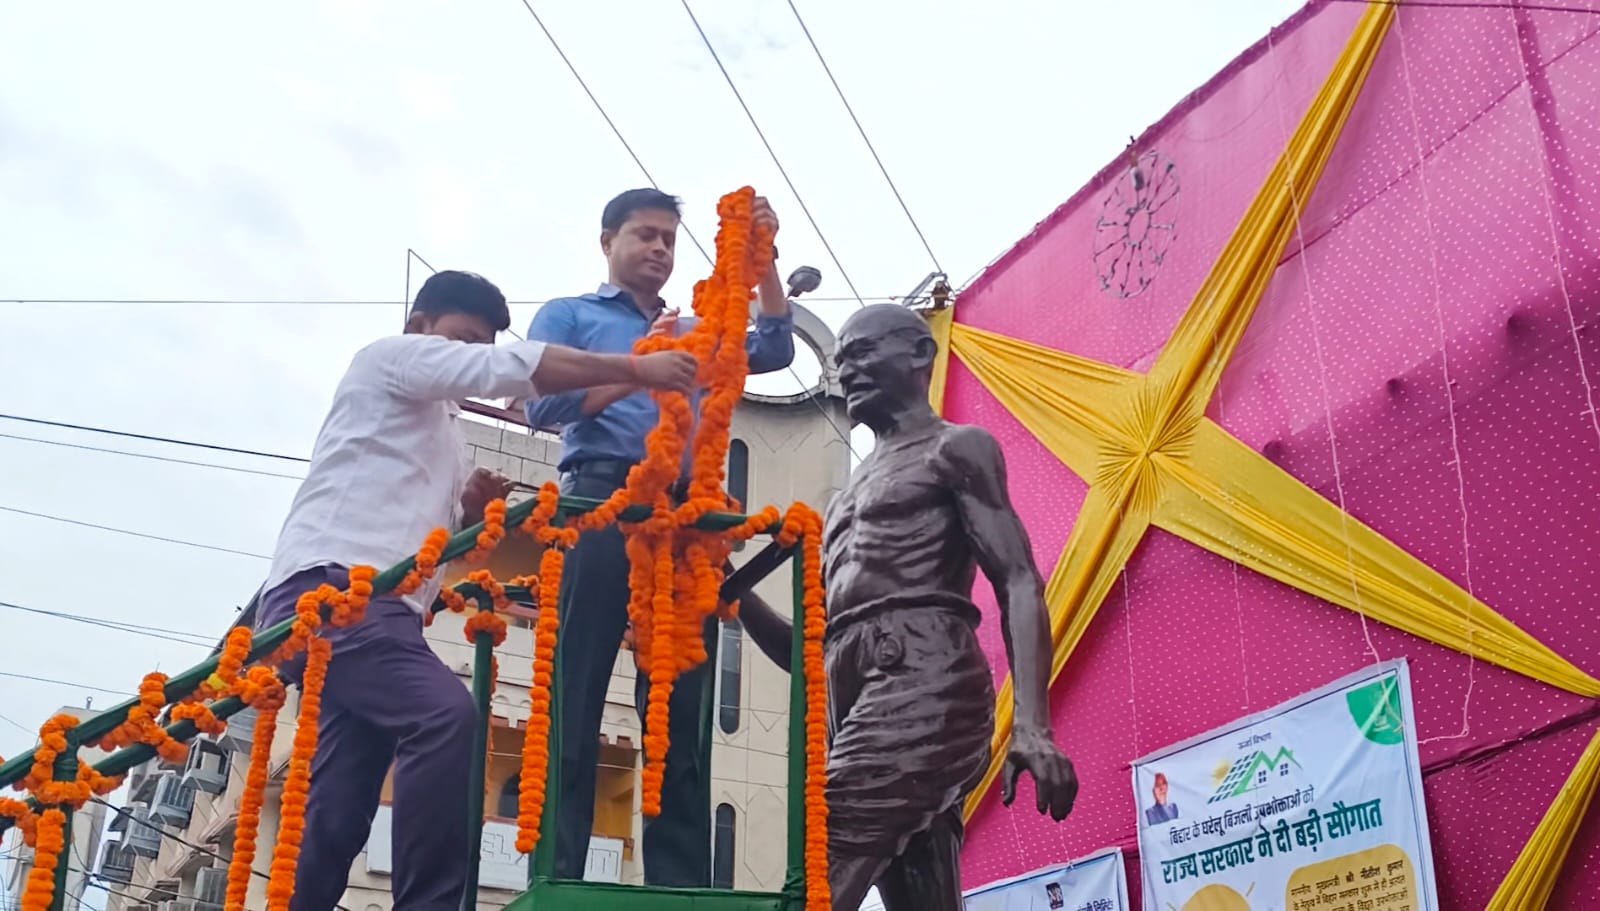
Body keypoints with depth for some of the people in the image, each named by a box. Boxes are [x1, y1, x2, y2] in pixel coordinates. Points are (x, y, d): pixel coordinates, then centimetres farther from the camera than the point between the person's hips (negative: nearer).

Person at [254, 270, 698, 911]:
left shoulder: (441, 427, 33)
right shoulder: (390, 356, 7)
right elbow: (514, 369, -7)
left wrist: (470, 511, 10)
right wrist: (638, 369, -8)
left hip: (371, 600, 9)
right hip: (330, 586, -9)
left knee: (338, 816, 1)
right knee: (444, 715, -29)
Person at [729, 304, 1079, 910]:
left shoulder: (956, 449, 9)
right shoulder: (850, 495, 32)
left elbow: (1019, 583, -6)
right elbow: (810, 650, 28)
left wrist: (1031, 725, -21)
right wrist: (735, 591, 10)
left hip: (923, 680, -8)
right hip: (857, 699, 8)